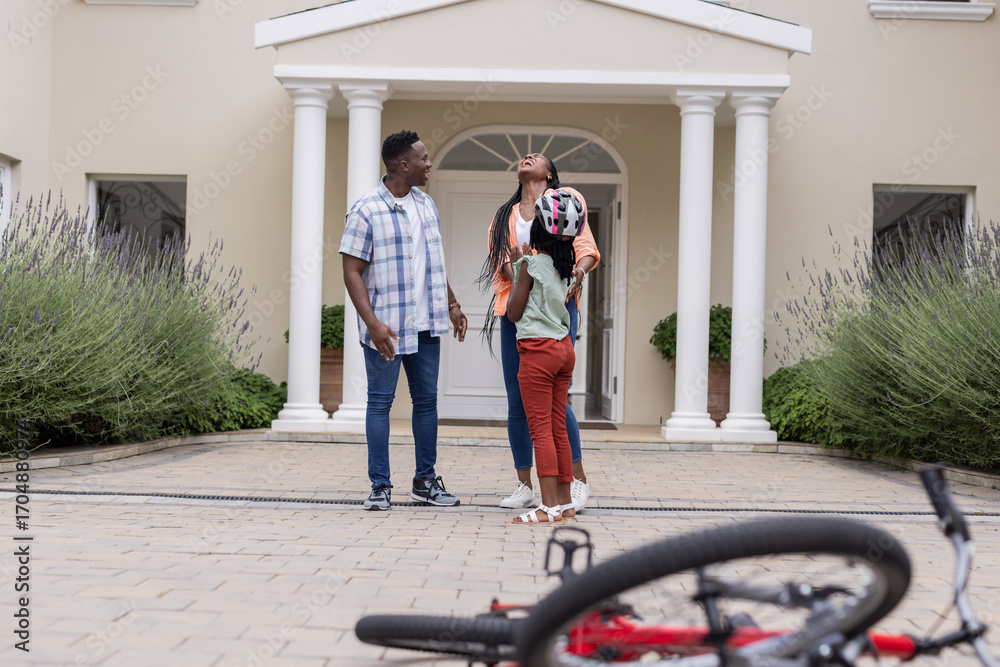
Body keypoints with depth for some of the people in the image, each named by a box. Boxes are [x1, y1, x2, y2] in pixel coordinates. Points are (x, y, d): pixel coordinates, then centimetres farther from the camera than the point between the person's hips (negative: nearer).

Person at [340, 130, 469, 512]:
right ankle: (380, 487, 9)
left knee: (427, 401, 10)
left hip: (426, 324, 6)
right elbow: (352, 272, -12)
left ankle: (425, 482, 21)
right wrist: (372, 322, -21)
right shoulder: (365, 211, -10)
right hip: (385, 327, -6)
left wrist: (452, 304, 18)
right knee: (380, 402, 1)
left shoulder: (427, 206, 12)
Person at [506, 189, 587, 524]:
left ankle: (550, 506, -5)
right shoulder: (566, 265, 8)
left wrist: (518, 269, 3)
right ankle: (565, 502, 17)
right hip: (564, 347, 7)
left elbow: (514, 313, -6)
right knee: (558, 428, 12)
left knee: (541, 429, -5)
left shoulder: (532, 265, -12)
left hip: (538, 351, -7)